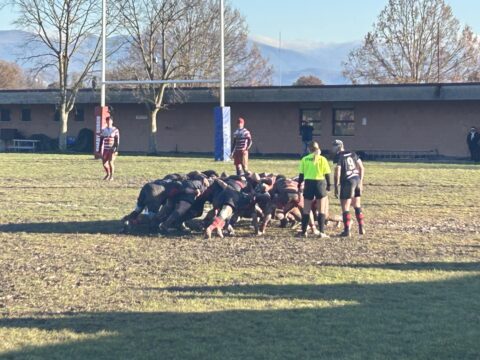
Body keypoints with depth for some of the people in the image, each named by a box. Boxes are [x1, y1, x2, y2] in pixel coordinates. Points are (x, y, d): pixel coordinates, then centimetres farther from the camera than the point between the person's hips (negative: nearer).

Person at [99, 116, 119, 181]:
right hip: (105, 149, 4)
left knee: (111, 162, -13)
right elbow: (101, 140, 13)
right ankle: (108, 174, 26)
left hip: (112, 149, -4)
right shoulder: (103, 130, 10)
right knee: (104, 163, 1)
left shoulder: (115, 130, -3)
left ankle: (111, 176, 2)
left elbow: (117, 141, -6)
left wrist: (116, 150, -13)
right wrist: (100, 150, 10)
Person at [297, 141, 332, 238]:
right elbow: (327, 174, -2)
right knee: (321, 210, 6)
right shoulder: (322, 159, -1)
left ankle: (304, 231, 10)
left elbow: (301, 174, 3)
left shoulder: (304, 159, 2)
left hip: (308, 183, 1)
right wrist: (328, 185, 7)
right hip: (320, 183, -1)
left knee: (306, 210, 9)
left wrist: (299, 186, 11)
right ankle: (322, 232, 1)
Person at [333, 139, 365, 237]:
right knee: (357, 206, 18)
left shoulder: (338, 157, -9)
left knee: (345, 207, 1)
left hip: (347, 182, -7)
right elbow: (361, 168, 13)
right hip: (357, 180, 7)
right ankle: (361, 228, 19)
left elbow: (337, 173, -14)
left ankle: (347, 230, -1)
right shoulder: (353, 154, 11)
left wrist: (336, 188, -7)